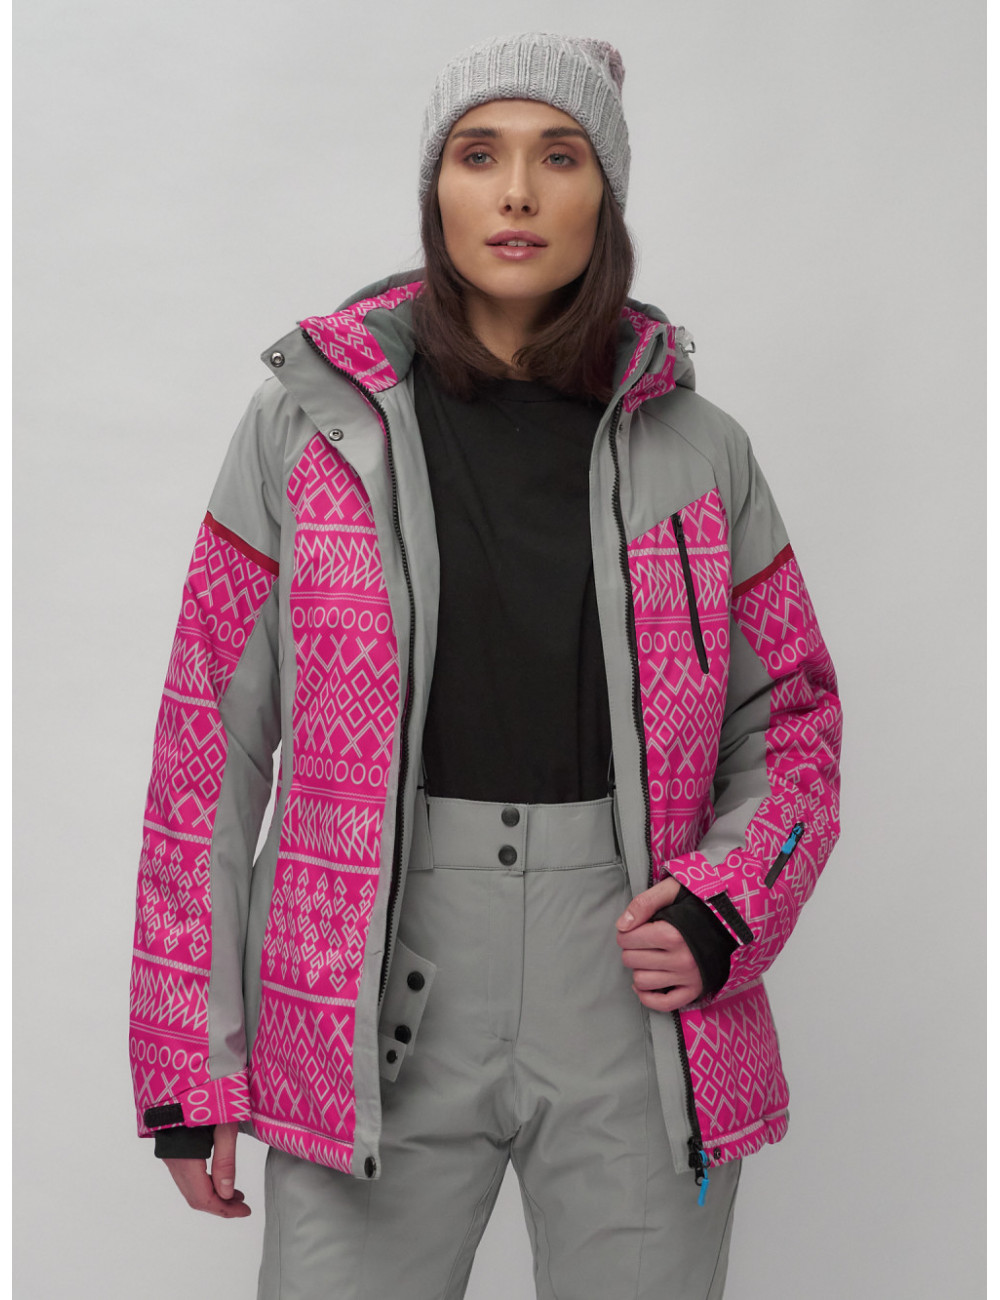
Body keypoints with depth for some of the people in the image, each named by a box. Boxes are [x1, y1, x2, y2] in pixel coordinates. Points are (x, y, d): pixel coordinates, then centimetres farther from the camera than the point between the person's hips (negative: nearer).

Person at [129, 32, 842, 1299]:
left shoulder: (696, 449, 4)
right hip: (383, 1021, -1)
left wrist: (728, 905, -6)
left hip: (639, 1023, 2)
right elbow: (209, 741, 1)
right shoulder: (307, 422, 0)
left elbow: (790, 716, 13)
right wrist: (190, 1059, -1)